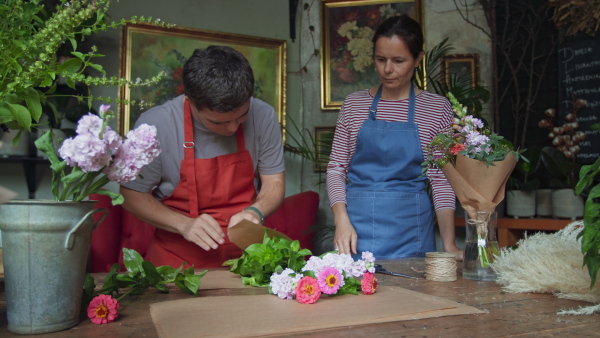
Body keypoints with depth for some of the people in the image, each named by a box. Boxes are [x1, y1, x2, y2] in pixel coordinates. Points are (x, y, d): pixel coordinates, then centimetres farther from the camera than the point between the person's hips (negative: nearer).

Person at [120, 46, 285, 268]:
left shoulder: (262, 116, -8)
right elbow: (132, 195, -3)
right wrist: (184, 224, -17)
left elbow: (274, 182, 3)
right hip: (177, 256, 0)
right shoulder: (154, 125, -14)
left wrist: (255, 212, -18)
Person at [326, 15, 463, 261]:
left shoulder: (437, 108, 0)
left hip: (409, 228, -1)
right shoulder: (354, 104, 4)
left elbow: (441, 180, -1)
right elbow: (336, 167, 4)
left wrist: (449, 244, -10)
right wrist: (341, 220, -10)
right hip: (357, 222, 1)